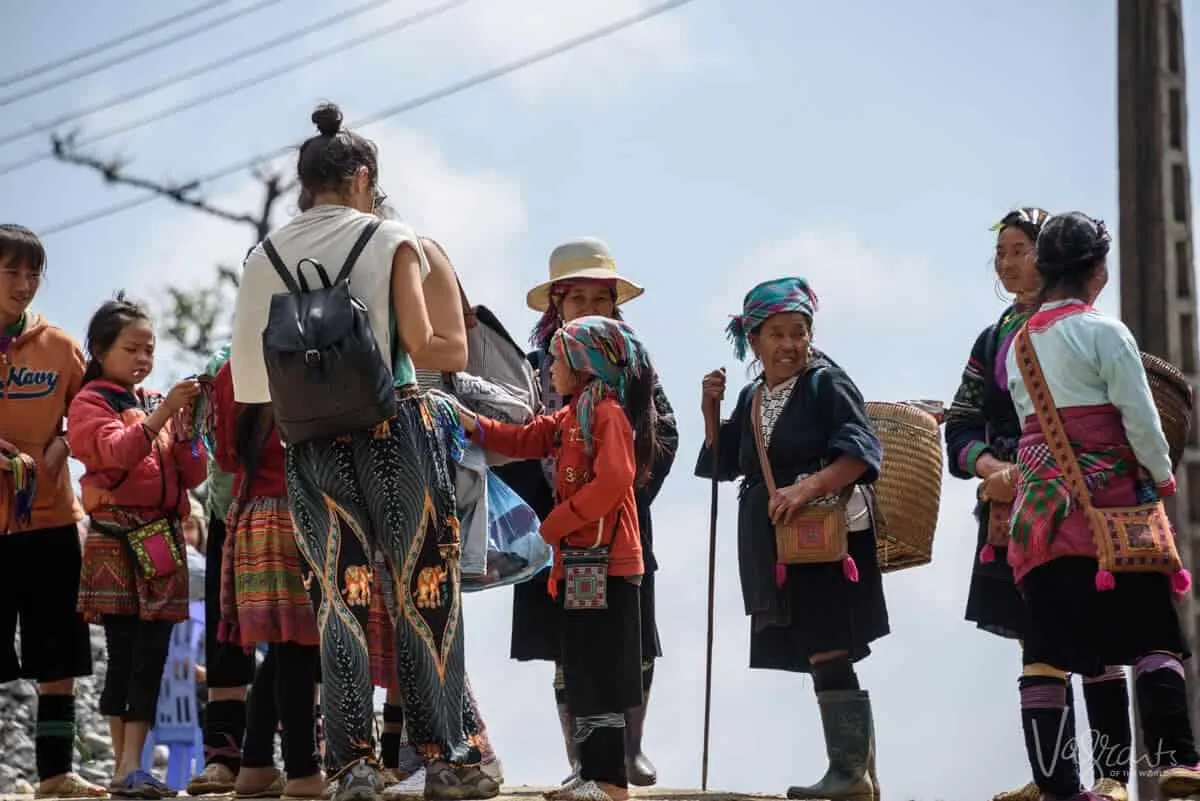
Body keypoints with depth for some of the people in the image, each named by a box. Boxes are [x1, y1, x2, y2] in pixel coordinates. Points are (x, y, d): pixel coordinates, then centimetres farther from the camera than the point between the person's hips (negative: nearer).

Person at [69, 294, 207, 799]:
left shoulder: (159, 403, 17)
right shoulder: (89, 403, 3)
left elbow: (194, 474, 12)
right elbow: (115, 453, -17)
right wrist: (160, 415, -24)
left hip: (163, 539, 5)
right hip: (116, 538, -5)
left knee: (153, 653, -2)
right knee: (124, 654, -7)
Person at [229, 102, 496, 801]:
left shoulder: (267, 257, 6)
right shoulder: (391, 242, -4)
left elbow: (255, 372, 1)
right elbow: (423, 345, -12)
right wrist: (460, 356, 9)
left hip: (310, 440, 3)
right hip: (394, 428, -3)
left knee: (341, 596, 8)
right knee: (425, 589, 5)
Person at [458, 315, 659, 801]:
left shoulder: (609, 413, -13)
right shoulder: (569, 418, 17)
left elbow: (612, 481, -23)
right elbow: (524, 441, 27)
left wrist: (557, 522, -16)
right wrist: (470, 423, 20)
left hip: (605, 563, -10)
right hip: (579, 561, 10)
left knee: (600, 674, -8)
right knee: (582, 674, 11)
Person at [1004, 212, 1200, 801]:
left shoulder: (1018, 344, 14)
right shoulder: (1104, 332, -5)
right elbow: (1140, 419, -7)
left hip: (1040, 506, 5)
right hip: (1110, 501, -5)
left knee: (1045, 651, 0)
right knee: (1153, 635, 2)